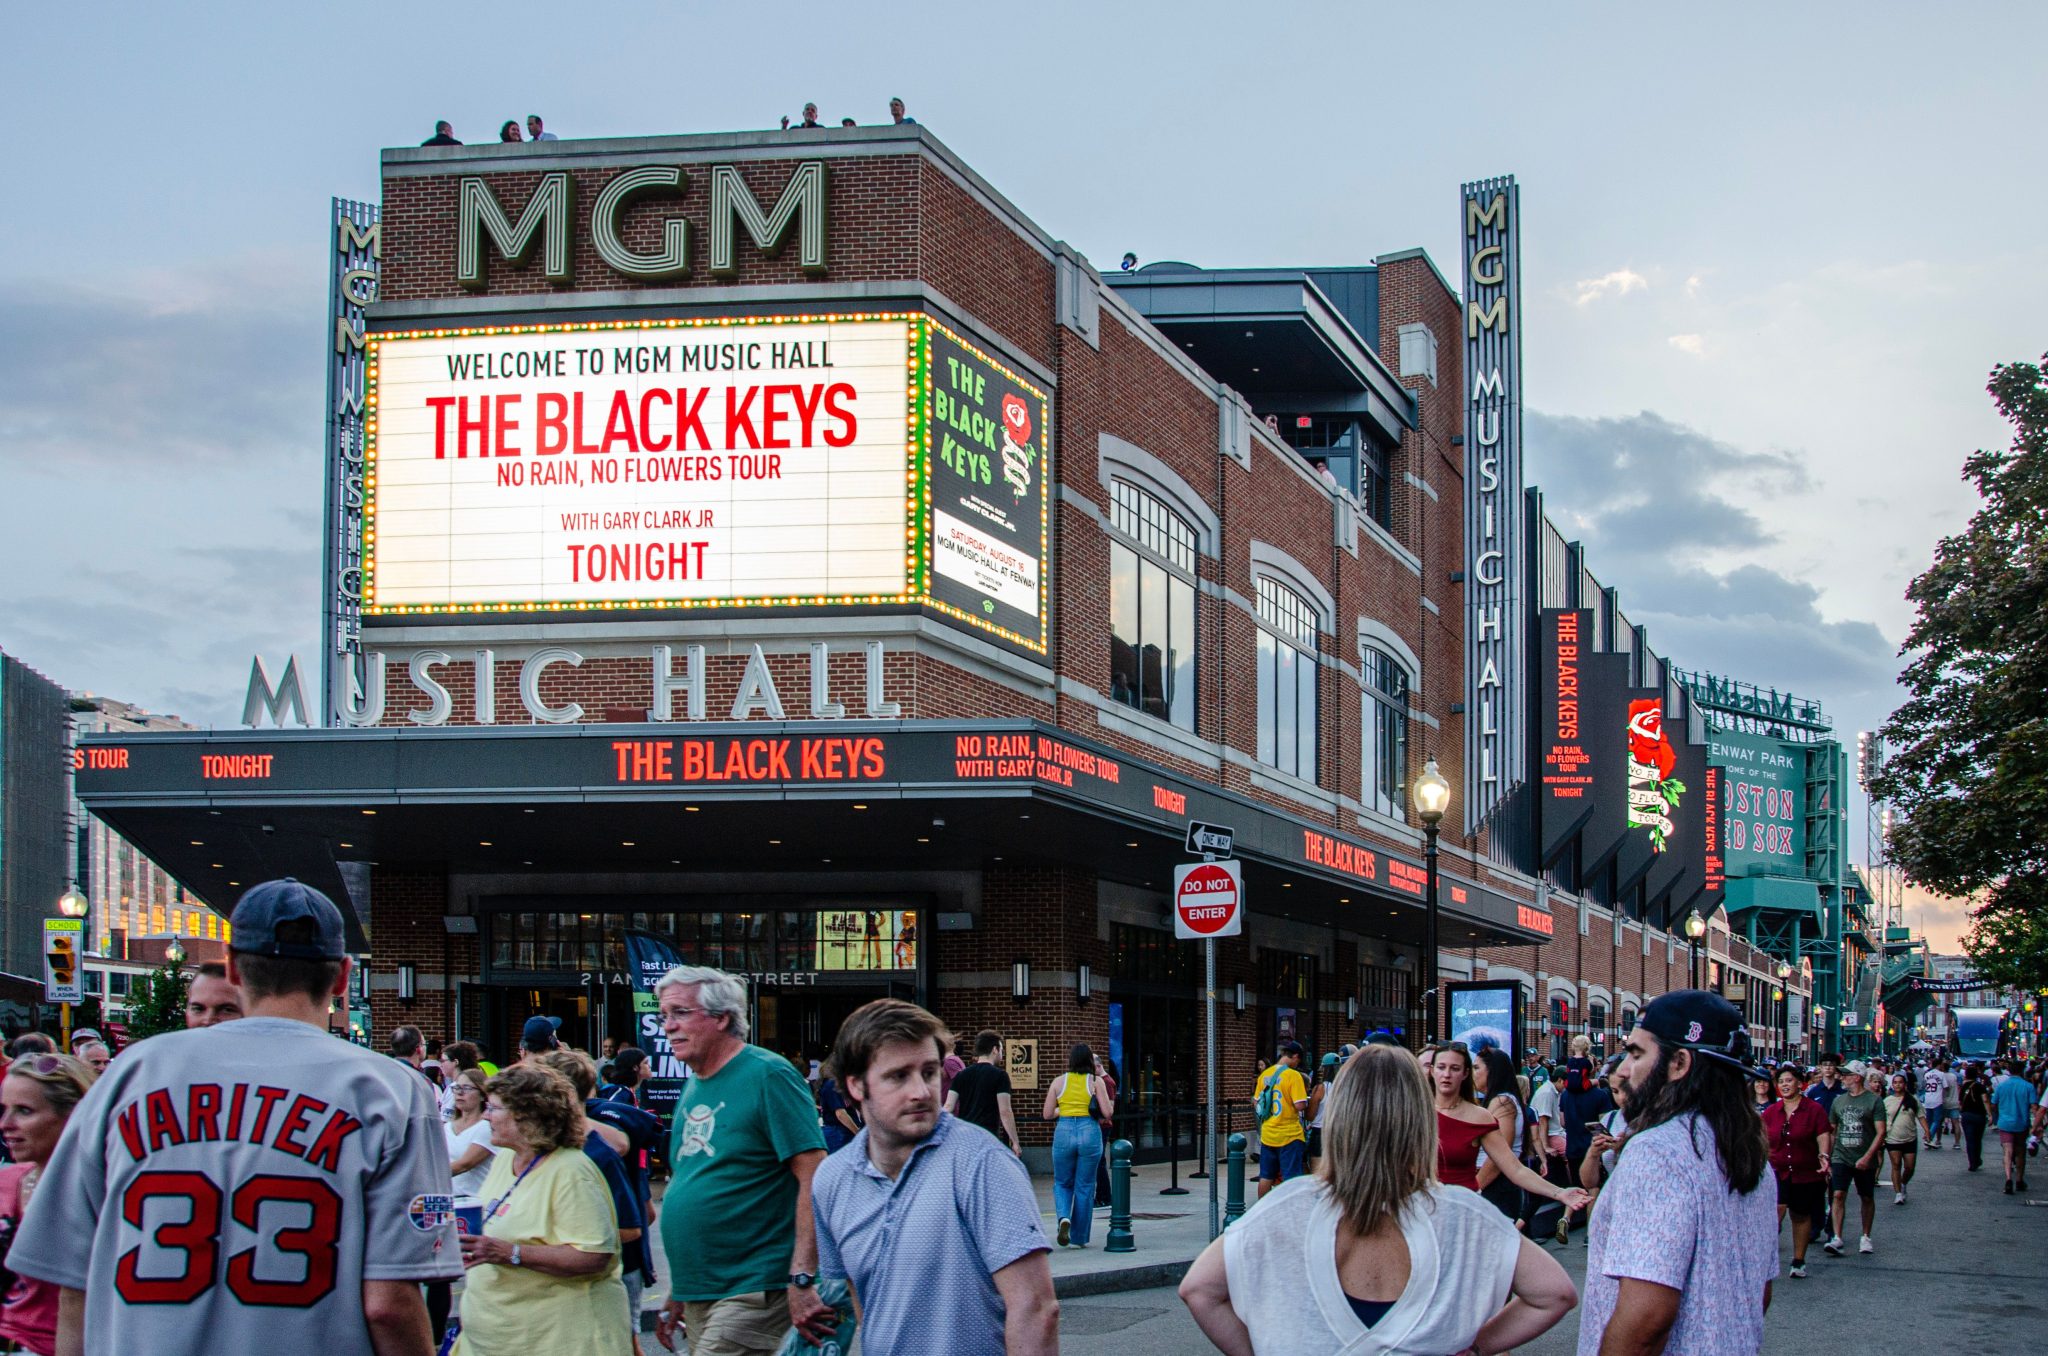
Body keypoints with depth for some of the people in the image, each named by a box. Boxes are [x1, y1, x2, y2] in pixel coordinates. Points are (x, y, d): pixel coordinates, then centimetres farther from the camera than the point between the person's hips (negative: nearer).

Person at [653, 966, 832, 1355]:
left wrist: (802, 1279, -24)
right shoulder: (693, 1088, 15)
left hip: (751, 1290, -8)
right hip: (698, 1295, 8)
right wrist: (677, 1293, 20)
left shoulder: (768, 1075, -10)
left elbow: (816, 1177, -16)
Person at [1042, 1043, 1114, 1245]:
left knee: (1062, 1183, 16)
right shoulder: (1095, 1082, -1)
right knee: (1085, 1186, 10)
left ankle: (1064, 1217, -12)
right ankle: (1080, 1237, 13)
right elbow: (1107, 1112, -5)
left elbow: (1047, 1114, 4)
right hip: (1090, 1131, -1)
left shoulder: (1059, 1082, 3)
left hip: (1064, 1132, 1)